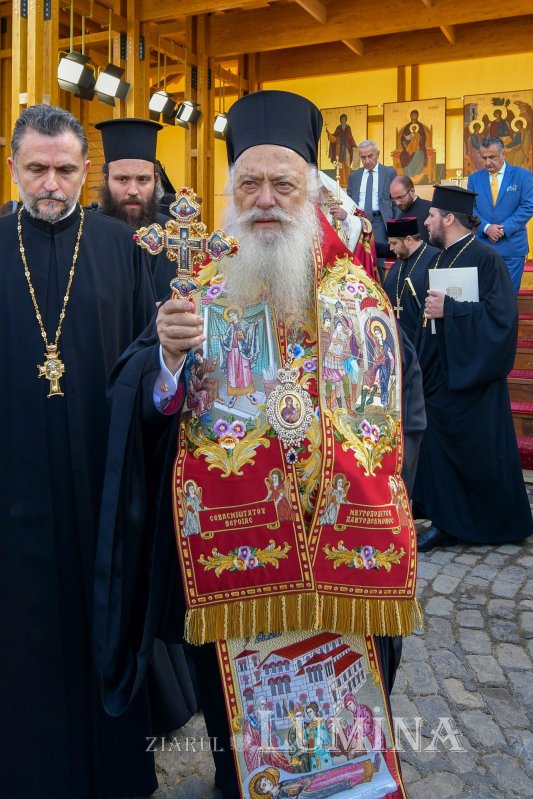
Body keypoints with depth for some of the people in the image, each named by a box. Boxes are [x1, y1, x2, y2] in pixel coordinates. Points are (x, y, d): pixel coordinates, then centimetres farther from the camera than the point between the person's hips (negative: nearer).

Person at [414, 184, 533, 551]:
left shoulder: (486, 259, -14)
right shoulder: (442, 258, 11)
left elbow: (501, 315, -21)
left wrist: (449, 309, -23)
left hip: (471, 378, -8)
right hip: (441, 375, 8)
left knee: (480, 454, 3)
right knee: (441, 448, 10)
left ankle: (502, 523, 20)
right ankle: (448, 522, 22)